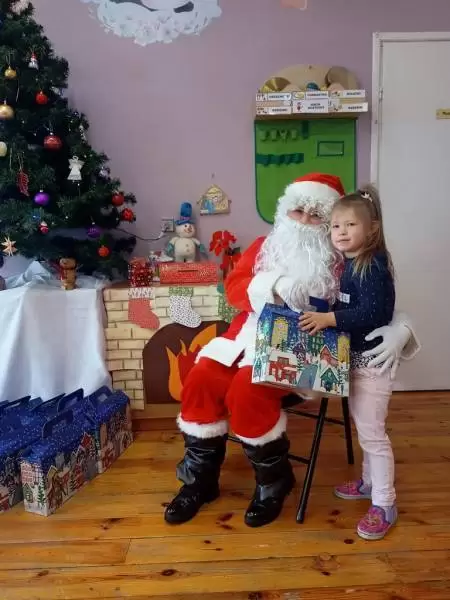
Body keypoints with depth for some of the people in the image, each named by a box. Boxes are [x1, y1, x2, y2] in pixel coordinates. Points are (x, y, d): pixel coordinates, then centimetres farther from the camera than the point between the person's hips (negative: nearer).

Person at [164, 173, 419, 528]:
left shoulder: (341, 262, 3)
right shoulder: (264, 247, 14)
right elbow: (234, 286, 1)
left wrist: (398, 331, -21)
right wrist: (272, 286, -18)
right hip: (250, 335, 5)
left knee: (247, 393, -29)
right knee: (201, 381, -17)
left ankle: (274, 481, 0)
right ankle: (199, 479, 4)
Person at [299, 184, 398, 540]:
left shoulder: (373, 266, -19)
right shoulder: (349, 265, 8)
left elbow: (372, 313, -29)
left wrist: (327, 319, -30)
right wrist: (321, 317, 1)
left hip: (372, 361, -9)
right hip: (355, 359, 9)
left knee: (372, 433, -1)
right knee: (364, 429, 22)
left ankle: (384, 506, 14)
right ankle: (371, 481, 40)